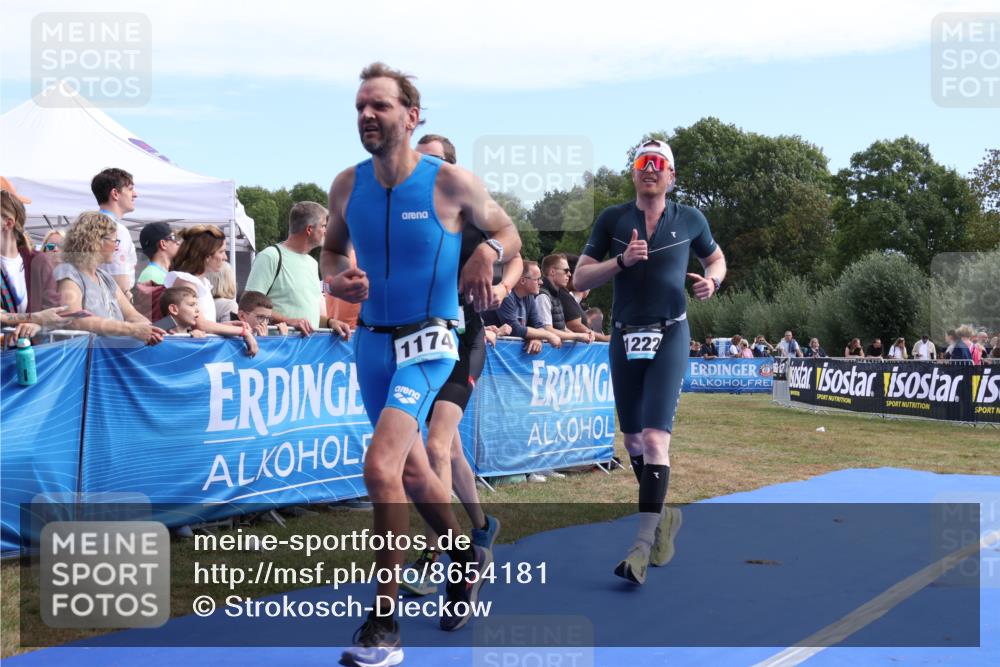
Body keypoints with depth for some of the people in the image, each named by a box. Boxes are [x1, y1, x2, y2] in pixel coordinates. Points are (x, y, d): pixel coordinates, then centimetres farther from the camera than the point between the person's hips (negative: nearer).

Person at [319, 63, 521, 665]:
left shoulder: (450, 182, -11)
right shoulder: (348, 185, 0)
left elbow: (509, 232, 3)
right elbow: (332, 249, 16)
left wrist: (487, 251, -20)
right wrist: (336, 279, -7)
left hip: (426, 343, -6)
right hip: (371, 340, 6)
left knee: (381, 466, -21)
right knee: (411, 471, 19)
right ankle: (467, 559, 46)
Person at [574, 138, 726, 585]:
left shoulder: (690, 220, 4)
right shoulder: (612, 219, 4)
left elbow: (716, 258, 21)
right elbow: (580, 279, 1)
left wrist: (712, 280, -2)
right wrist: (622, 261, -15)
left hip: (669, 336, -3)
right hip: (625, 338, 3)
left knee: (655, 439, -15)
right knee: (633, 439, 12)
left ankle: (643, 544, -15)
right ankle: (662, 515, 35)